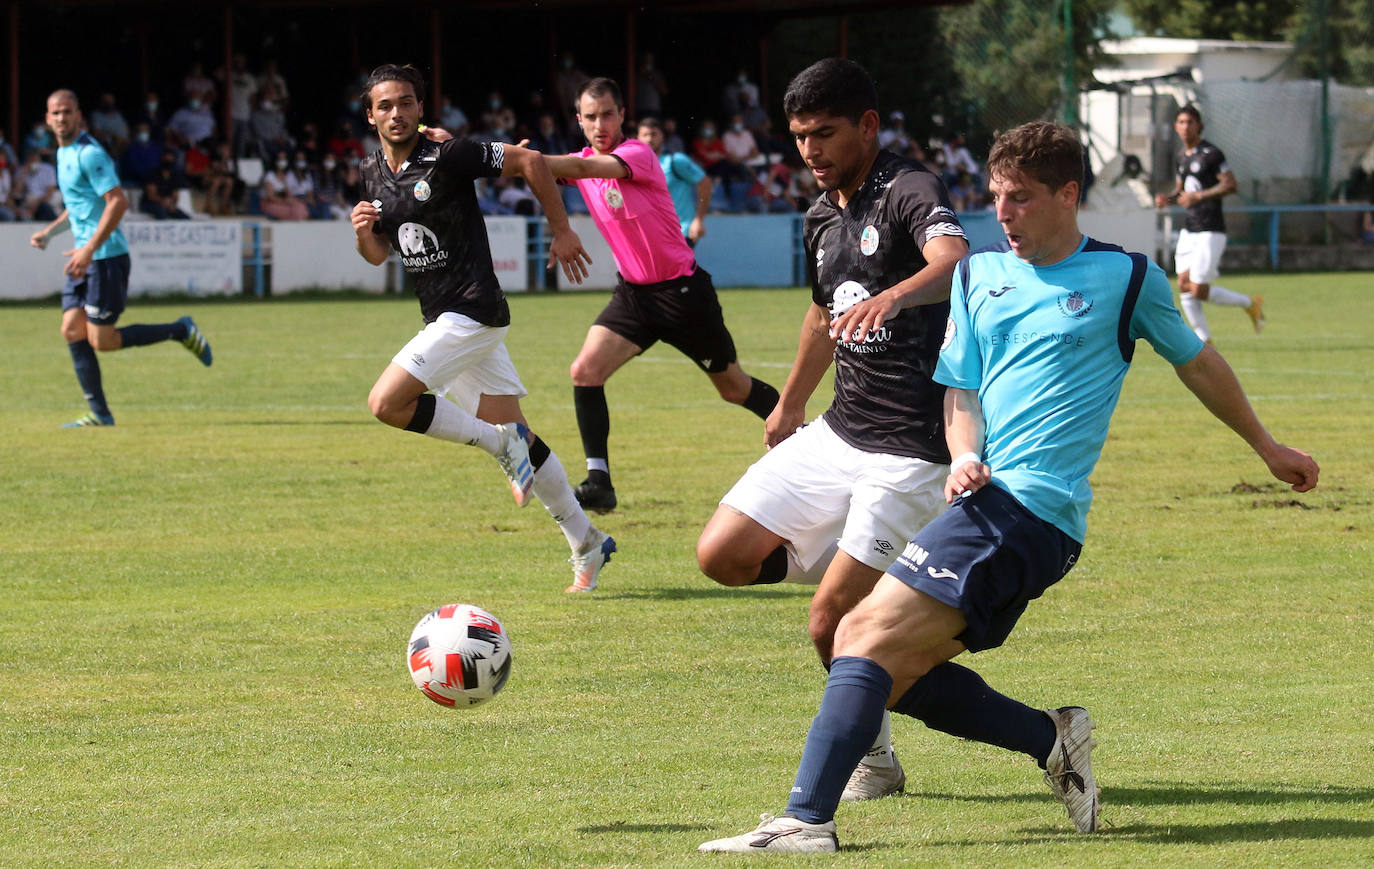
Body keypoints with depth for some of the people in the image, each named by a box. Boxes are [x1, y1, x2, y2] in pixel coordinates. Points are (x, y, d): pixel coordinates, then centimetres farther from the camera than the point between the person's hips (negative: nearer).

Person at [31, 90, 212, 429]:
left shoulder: (89, 154, -14)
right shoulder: (63, 153, 16)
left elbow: (118, 201, -21)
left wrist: (89, 249, -25)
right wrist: (49, 231, 19)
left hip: (106, 257, -9)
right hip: (86, 259, 9)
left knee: (101, 340, -8)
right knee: (72, 331, 0)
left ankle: (181, 332, 7)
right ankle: (99, 413, 3)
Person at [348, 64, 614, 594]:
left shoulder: (448, 157, -13)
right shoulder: (373, 175, 10)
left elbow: (528, 162, -8)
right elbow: (379, 254, 19)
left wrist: (562, 231, -4)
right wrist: (363, 231, -4)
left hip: (472, 312, -8)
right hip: (443, 319, 8)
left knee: (387, 403, -18)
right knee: (514, 433, 10)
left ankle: (501, 443, -6)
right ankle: (586, 544, 18)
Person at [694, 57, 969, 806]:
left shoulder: (909, 192, -14)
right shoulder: (822, 218, 11)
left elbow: (955, 261, -37)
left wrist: (895, 296, -58)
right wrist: (788, 406, 42)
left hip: (910, 451, -8)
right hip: (838, 434, 8)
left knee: (832, 624, -10)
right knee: (723, 554, -1)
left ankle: (875, 763, 13)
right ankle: (850, 566, 19)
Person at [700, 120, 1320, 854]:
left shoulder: (1126, 278, 3)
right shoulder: (979, 275, 17)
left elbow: (1197, 364, 18)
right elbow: (960, 391, 17)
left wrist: (1266, 448, 29)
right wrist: (964, 457, -5)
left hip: (1030, 509, -8)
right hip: (987, 504, 8)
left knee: (871, 636, -19)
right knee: (892, 670, -2)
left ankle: (807, 820, -26)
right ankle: (1051, 739, 11)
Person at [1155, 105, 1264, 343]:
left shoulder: (1211, 153, -10)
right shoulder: (1183, 157, 15)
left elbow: (1231, 185, -16)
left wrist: (1197, 196, -21)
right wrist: (1166, 199, 3)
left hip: (1210, 231, -8)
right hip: (1189, 231, 8)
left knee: (1199, 291, -10)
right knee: (1184, 287, 0)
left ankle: (1250, 303, 13)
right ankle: (1205, 342, 8)